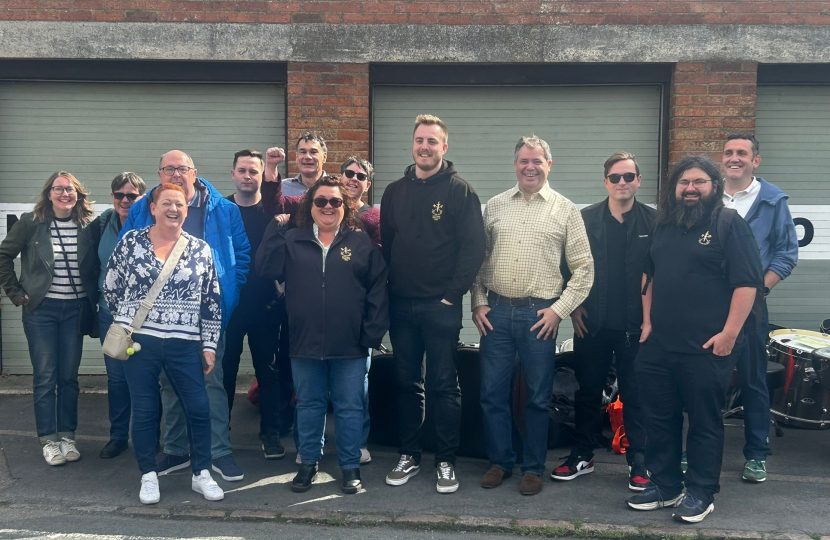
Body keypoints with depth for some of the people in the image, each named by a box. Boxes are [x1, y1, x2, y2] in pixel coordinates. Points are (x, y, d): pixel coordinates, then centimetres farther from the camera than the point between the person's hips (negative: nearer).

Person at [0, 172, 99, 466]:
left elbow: (96, 267, 11)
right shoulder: (31, 222, -4)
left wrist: (93, 298, 3)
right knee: (45, 376, 2)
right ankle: (48, 439, 12)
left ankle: (67, 436, 18)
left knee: (69, 376, 7)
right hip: (41, 309, -2)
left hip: (75, 309, 2)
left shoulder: (88, 227, 1)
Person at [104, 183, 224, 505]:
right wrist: (128, 321, 9)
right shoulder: (130, 242, 1)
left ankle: (201, 474, 17)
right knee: (144, 410, 6)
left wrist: (209, 345, 2)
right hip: (138, 341, -1)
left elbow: (212, 302, 4)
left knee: (199, 408, 1)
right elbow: (110, 288, 9)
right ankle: (148, 476, 21)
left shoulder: (200, 249, 4)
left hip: (184, 343, 1)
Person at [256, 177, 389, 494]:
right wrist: (275, 229, -11)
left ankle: (351, 467, 21)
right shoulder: (292, 242, 6)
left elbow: (377, 292, 0)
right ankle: (308, 463, 28)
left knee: (350, 407, 7)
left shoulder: (362, 245, 3)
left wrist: (372, 334, -6)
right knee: (309, 405, 13)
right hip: (305, 344, 1)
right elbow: (266, 268, -7)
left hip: (350, 347, -1)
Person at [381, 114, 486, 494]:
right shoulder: (394, 192, 11)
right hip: (400, 304, 4)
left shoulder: (460, 191, -2)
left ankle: (446, 463, 14)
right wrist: (388, 287, 4)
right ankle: (408, 457, 23)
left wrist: (453, 294, -12)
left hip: (441, 306, -4)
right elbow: (385, 244, 14)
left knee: (444, 386, 2)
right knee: (406, 384, 11)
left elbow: (473, 248, -7)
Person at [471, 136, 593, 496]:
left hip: (540, 315, -2)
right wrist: (478, 303, 4)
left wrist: (560, 309, -6)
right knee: (492, 392, 7)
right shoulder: (495, 207, 9)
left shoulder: (565, 210, 2)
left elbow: (583, 267, 1)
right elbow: (479, 259, 12)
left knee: (538, 396, 7)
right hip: (496, 313, 2)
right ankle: (500, 462, 23)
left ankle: (534, 468, 21)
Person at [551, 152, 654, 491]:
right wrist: (574, 307, 0)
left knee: (634, 394, 7)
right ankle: (582, 456, 24)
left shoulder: (653, 221, -1)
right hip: (591, 323, 2)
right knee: (588, 392, 12)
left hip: (635, 326, -2)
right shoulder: (585, 219, 3)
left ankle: (639, 462, 18)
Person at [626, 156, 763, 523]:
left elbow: (747, 283, -13)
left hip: (707, 348, -6)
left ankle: (701, 493, 18)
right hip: (658, 346, 6)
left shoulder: (729, 224, -6)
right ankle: (665, 486, 26)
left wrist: (729, 334, -17)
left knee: (704, 422, 5)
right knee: (660, 420, 12)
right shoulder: (663, 225, 13)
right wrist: (648, 322, 13)